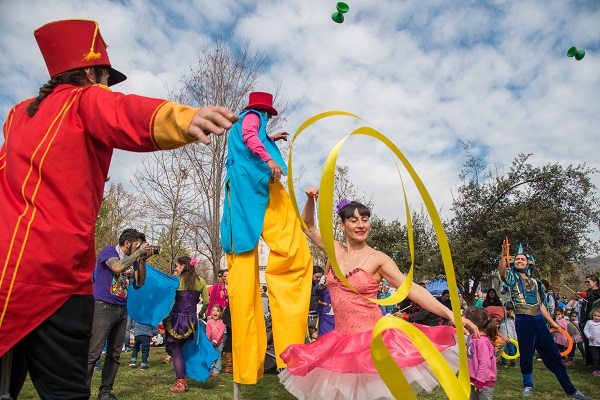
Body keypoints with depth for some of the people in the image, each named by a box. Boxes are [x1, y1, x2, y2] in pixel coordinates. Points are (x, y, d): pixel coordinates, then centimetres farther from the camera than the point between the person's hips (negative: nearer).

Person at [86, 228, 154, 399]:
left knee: (114, 354, 9)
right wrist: (139, 252, -19)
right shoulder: (108, 251, -7)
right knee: (93, 353, -8)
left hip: (121, 310, 7)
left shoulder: (132, 259, 12)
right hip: (104, 307, -7)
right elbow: (118, 267, -27)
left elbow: (139, 283, 7)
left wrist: (142, 261, -3)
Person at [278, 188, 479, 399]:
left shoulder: (378, 258, -8)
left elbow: (412, 288, -14)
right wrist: (311, 200, -1)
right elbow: (308, 227, 14)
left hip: (372, 337, -4)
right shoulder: (335, 251, 4)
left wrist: (449, 313, -24)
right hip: (341, 339, 4)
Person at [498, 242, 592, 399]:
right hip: (523, 321, -5)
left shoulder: (534, 282, 17)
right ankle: (528, 385, 22)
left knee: (553, 355, 10)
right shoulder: (512, 277, 1)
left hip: (539, 320, 5)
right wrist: (504, 255, -40)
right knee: (526, 355, 4)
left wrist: (552, 322, 18)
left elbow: (540, 304, 22)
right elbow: (502, 271, -25)